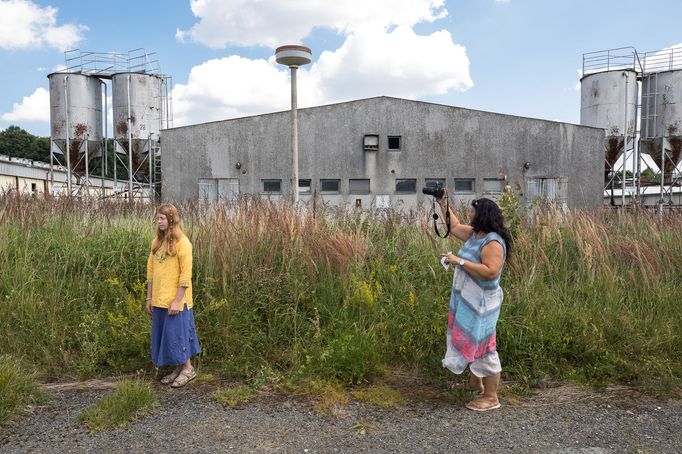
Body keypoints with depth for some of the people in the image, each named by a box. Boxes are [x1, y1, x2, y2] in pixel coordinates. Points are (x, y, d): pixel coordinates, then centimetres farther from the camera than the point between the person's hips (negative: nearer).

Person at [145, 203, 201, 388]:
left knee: (177, 333, 1)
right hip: (159, 300, 7)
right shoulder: (157, 242, 9)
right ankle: (178, 368, 27)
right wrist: (149, 298, 9)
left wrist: (177, 300, -17)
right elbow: (151, 271, 11)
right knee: (163, 334, 13)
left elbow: (186, 275, -15)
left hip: (175, 301, -7)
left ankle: (187, 368, 18)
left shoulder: (182, 243, -12)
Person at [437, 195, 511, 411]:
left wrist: (460, 261, -29)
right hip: (467, 300, 10)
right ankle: (475, 380, 42)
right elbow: (454, 226, 21)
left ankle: (491, 397, 12)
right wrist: (443, 204, 18)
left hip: (481, 303, -10)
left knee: (483, 346, -1)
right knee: (470, 341, 23)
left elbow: (491, 272, -32)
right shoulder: (474, 234, 5)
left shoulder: (493, 242, -22)